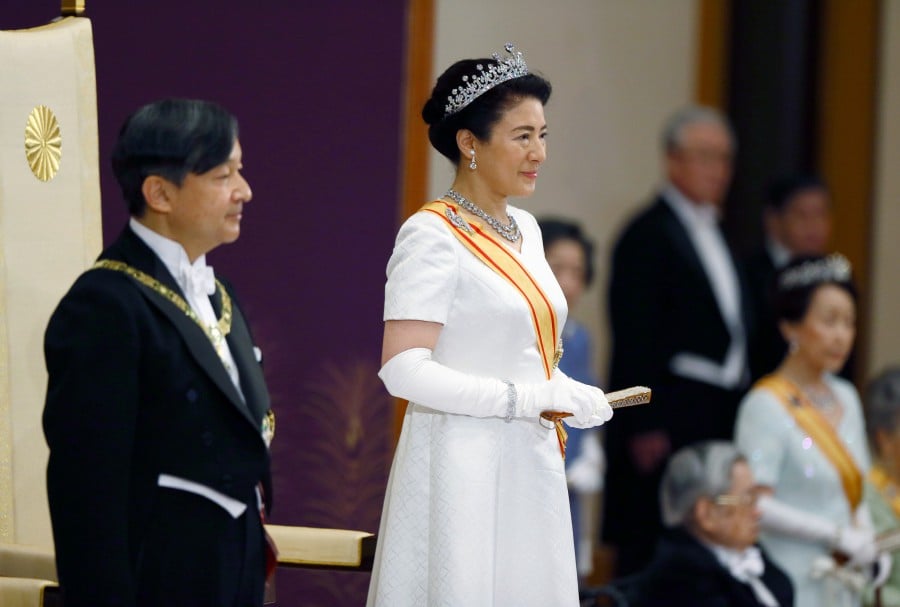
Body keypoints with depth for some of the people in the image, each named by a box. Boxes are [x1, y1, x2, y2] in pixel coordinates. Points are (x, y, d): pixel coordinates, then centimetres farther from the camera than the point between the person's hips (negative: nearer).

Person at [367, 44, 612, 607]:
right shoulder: (432, 234, -11)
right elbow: (404, 370, -20)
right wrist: (528, 398, -20)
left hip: (530, 466, 8)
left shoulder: (525, 229, 13)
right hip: (461, 467, -8)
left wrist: (570, 394, 0)